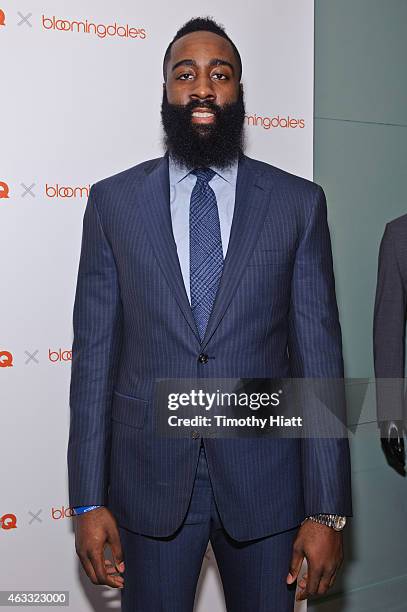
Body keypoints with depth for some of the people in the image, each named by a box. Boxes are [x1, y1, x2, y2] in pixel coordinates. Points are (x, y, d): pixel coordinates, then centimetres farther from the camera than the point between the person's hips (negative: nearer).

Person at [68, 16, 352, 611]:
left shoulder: (298, 202, -1)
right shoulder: (114, 201, 0)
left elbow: (319, 355, -3)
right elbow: (94, 353, 0)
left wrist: (328, 511, -6)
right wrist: (88, 500, -2)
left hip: (265, 478, 0)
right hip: (149, 479, 0)